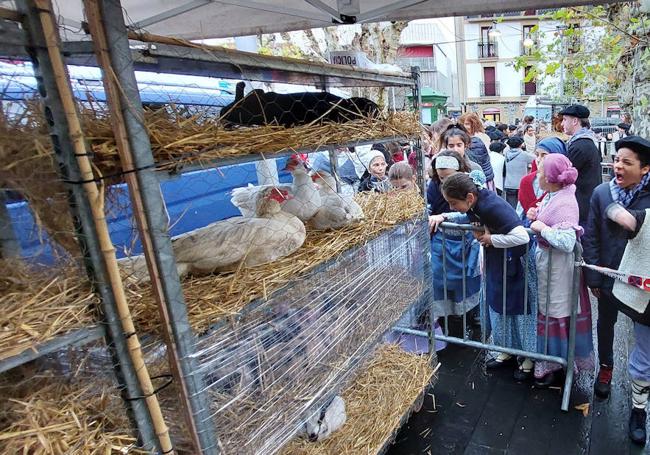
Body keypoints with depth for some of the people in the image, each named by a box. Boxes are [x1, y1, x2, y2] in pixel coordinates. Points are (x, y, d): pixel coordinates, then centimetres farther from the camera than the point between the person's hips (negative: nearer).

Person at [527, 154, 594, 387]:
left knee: (555, 313, 7)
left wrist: (542, 228, -22)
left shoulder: (565, 203, -24)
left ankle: (556, 366, 25)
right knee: (546, 310, 20)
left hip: (557, 265, -9)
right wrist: (535, 216, -1)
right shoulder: (551, 195, 2)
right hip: (544, 260, 9)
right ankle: (546, 360, 38)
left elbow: (567, 241, -33)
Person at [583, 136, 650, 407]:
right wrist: (593, 277, -6)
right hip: (609, 275, 1)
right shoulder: (601, 193, -10)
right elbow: (590, 237, -6)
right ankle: (605, 367, 43)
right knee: (606, 322, 19)